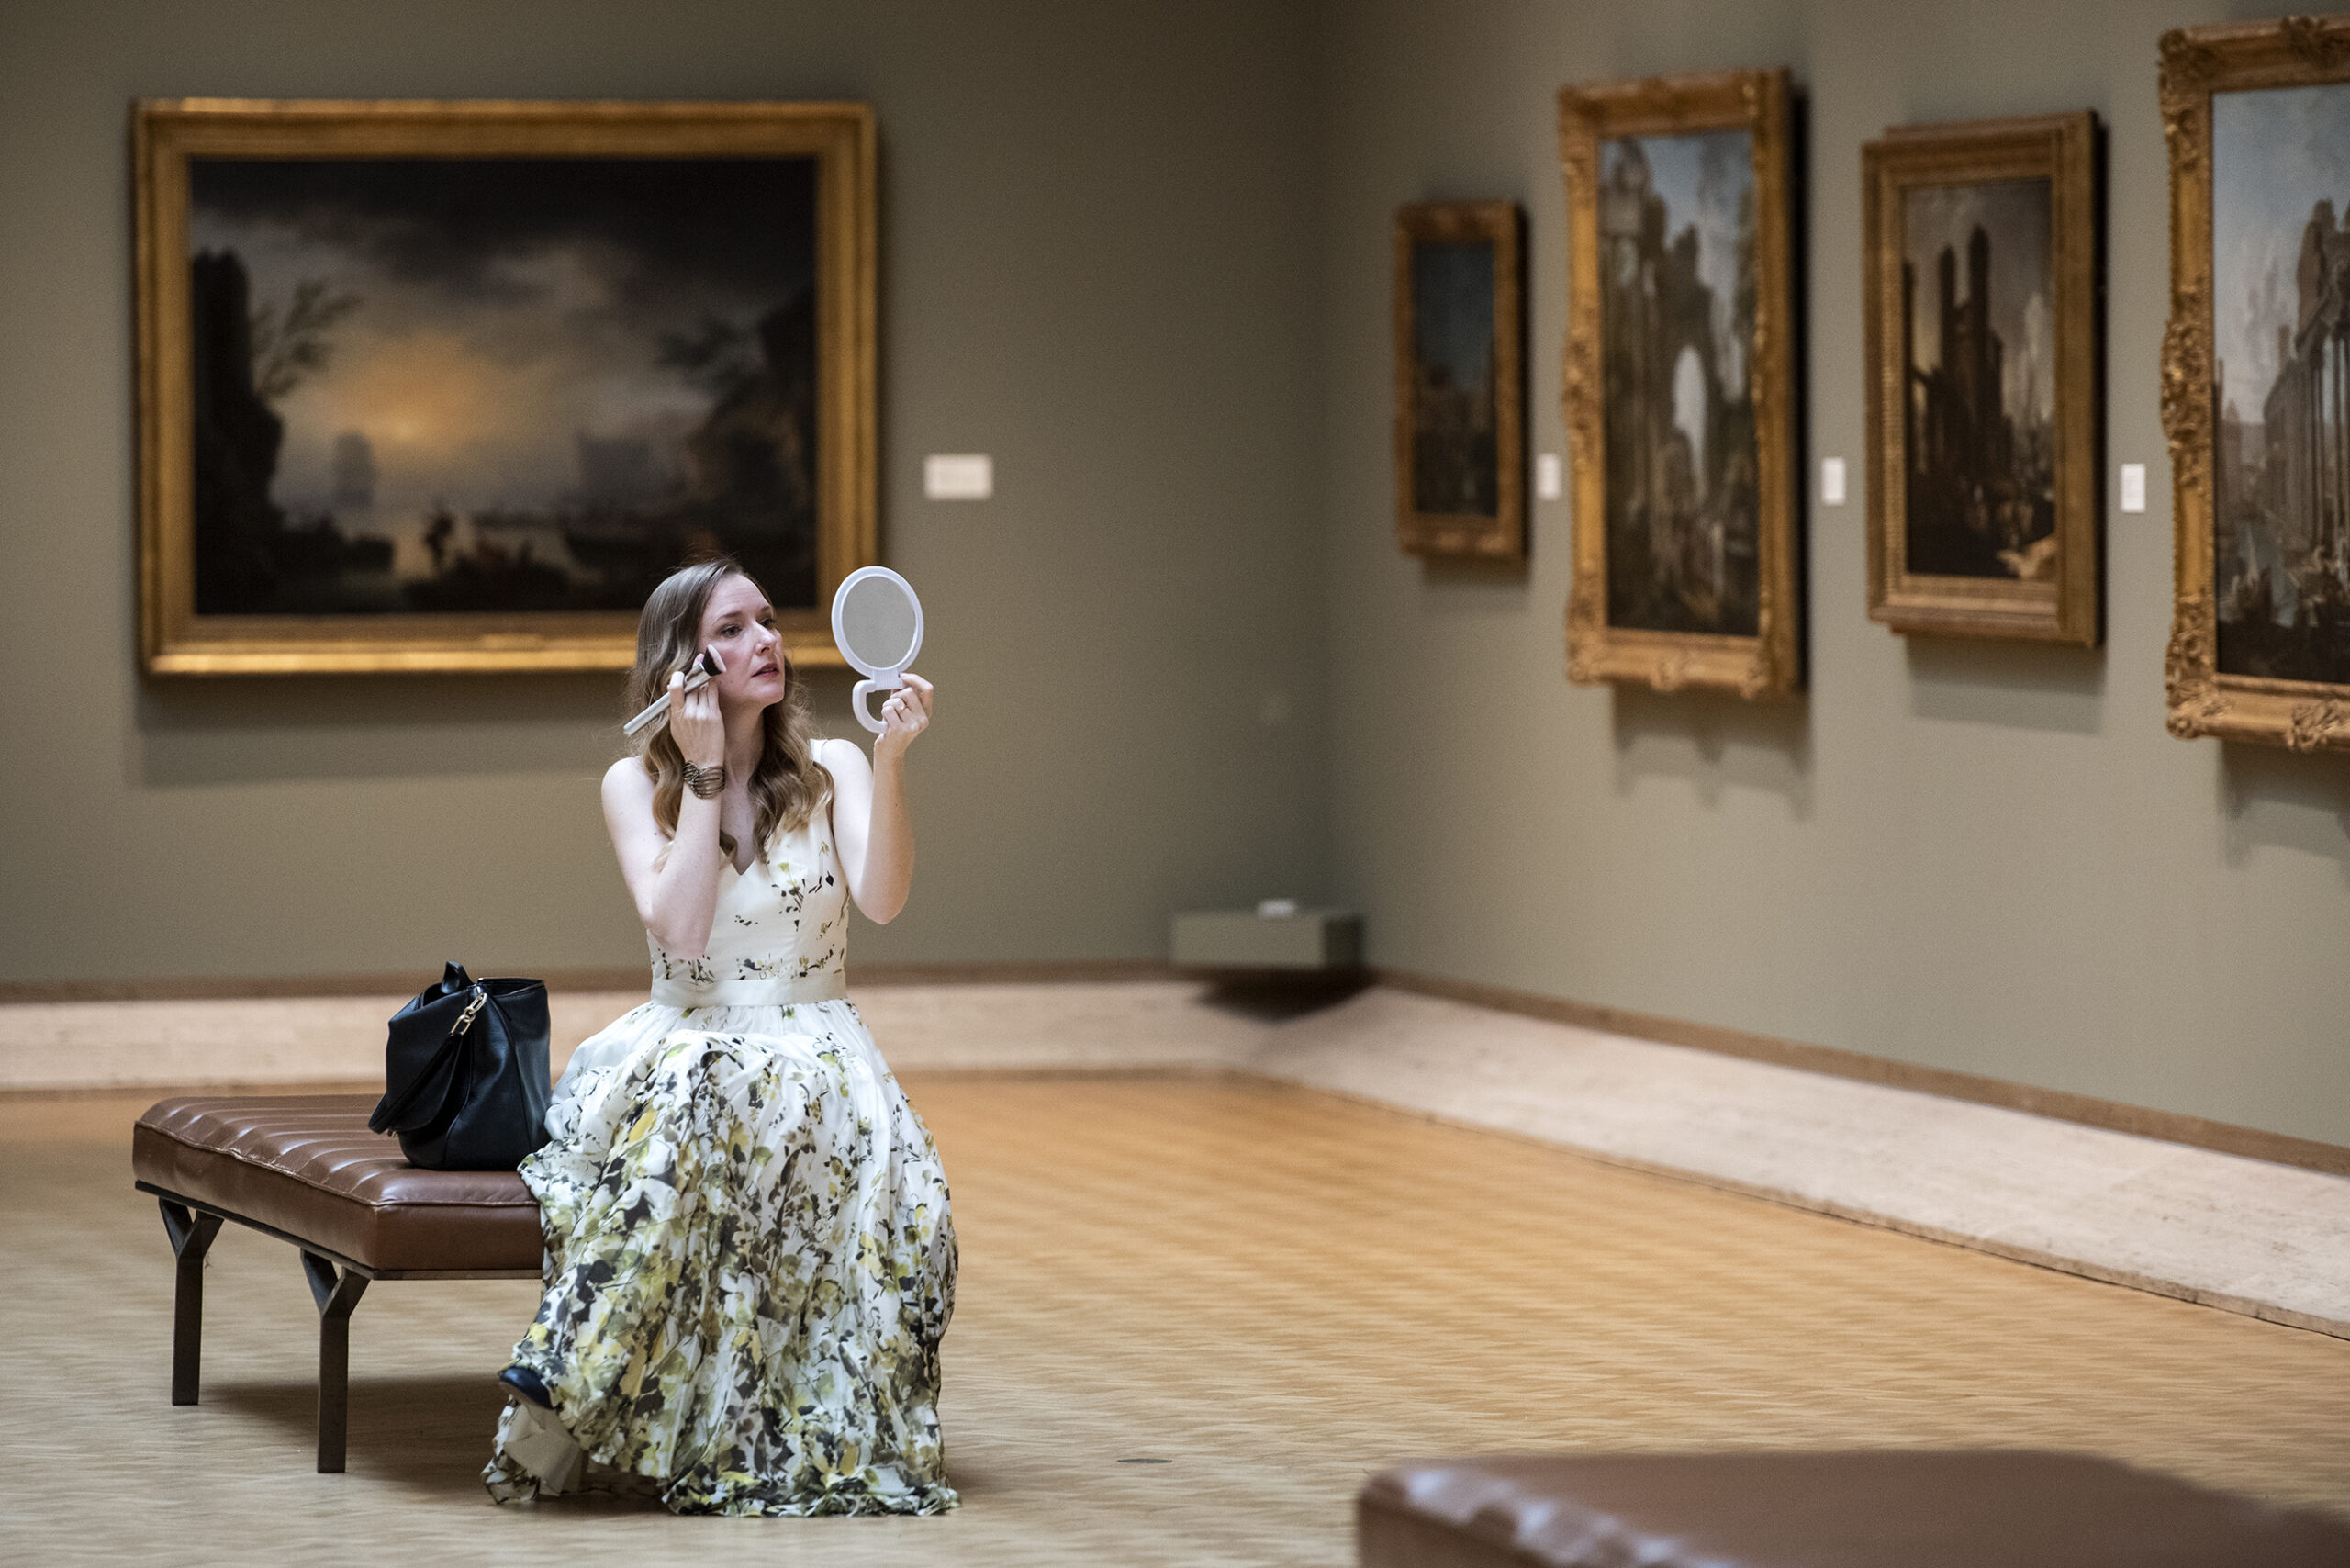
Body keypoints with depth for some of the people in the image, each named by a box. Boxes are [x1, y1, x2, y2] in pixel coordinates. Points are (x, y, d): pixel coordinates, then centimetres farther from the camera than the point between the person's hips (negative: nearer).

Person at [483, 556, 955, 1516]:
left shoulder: (830, 772, 6)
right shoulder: (635, 785, 4)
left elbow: (882, 899, -13)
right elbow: (680, 928, -13)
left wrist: (891, 761, -24)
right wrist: (705, 773, -11)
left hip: (813, 1048, 1)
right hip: (685, 1041, -1)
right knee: (692, 1097, -39)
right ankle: (568, 1398, -41)